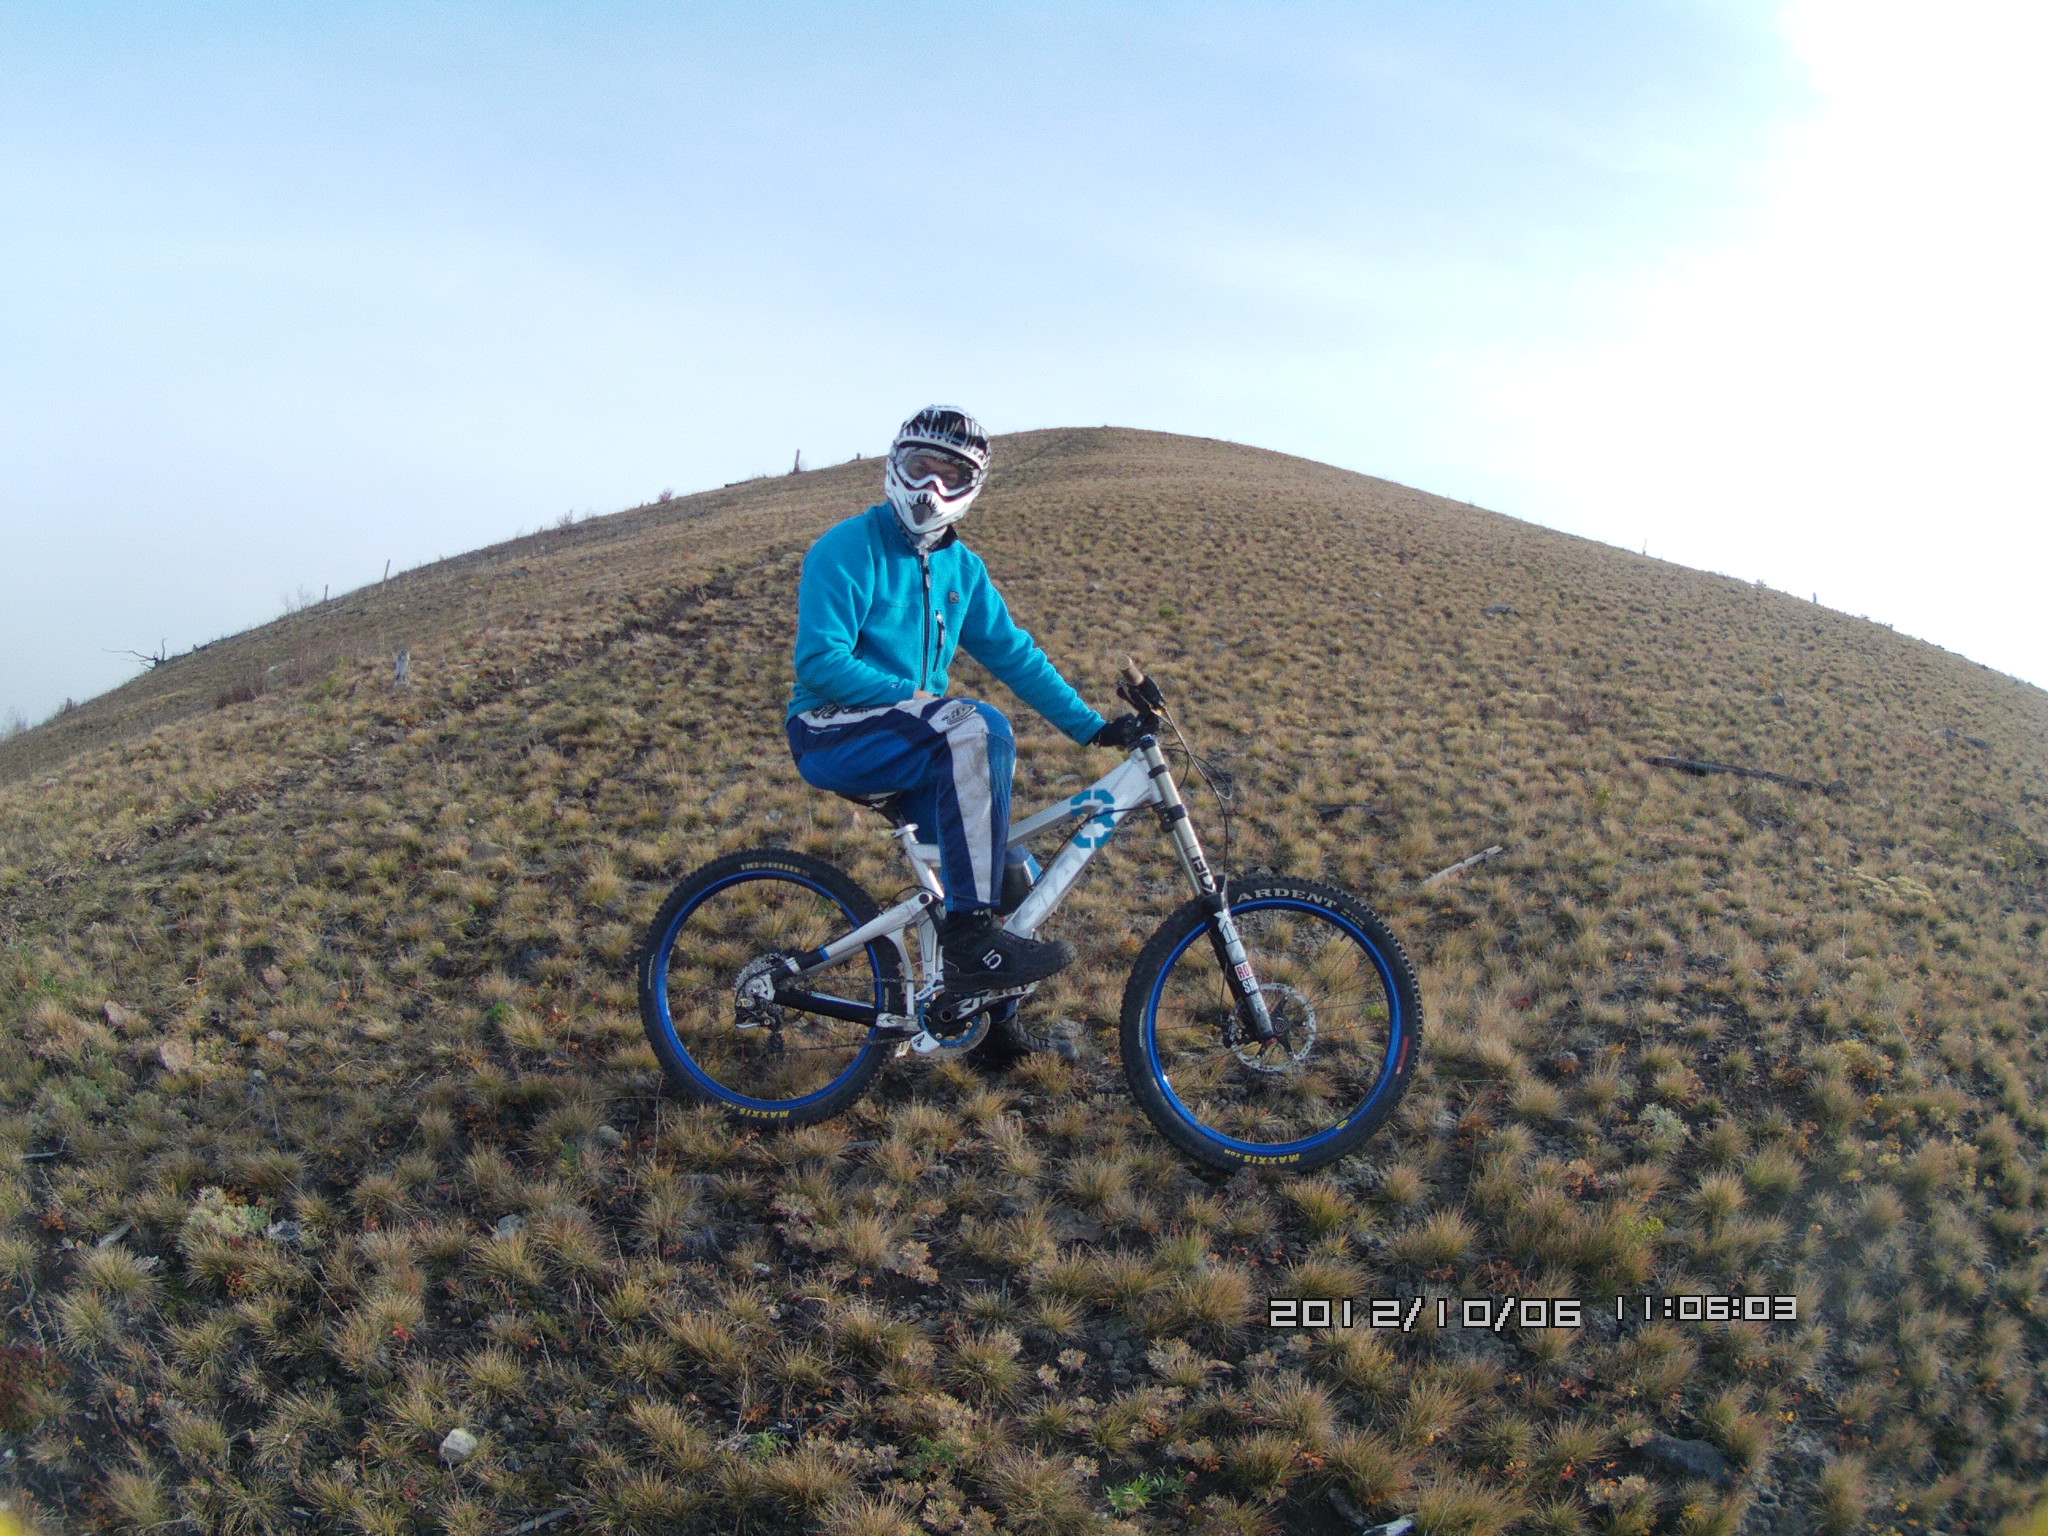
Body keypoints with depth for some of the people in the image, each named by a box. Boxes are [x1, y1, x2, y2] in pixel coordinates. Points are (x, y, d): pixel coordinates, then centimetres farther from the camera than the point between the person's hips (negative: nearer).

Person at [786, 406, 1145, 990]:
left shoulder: (962, 568, 11)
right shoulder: (849, 547, -10)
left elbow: (1015, 655, 9)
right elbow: (820, 663, -19)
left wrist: (1091, 726, 1)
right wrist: (915, 695, -19)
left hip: (913, 747, 7)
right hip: (834, 733, -7)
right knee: (977, 727, -33)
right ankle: (970, 936, -33)